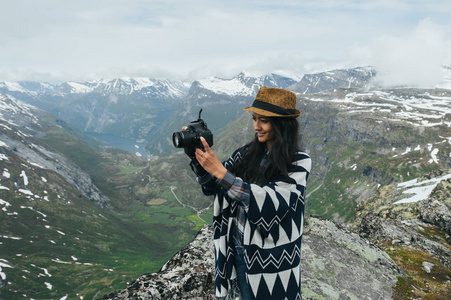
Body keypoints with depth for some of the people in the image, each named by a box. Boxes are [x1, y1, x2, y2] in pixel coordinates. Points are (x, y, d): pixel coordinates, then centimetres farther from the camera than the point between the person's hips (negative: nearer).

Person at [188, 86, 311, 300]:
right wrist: (197, 157, -15)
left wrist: (220, 171, -31)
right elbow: (210, 186, 3)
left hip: (270, 262, -4)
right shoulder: (247, 153, -1)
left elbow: (270, 203, -27)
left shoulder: (299, 163, -15)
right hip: (236, 253, 4)